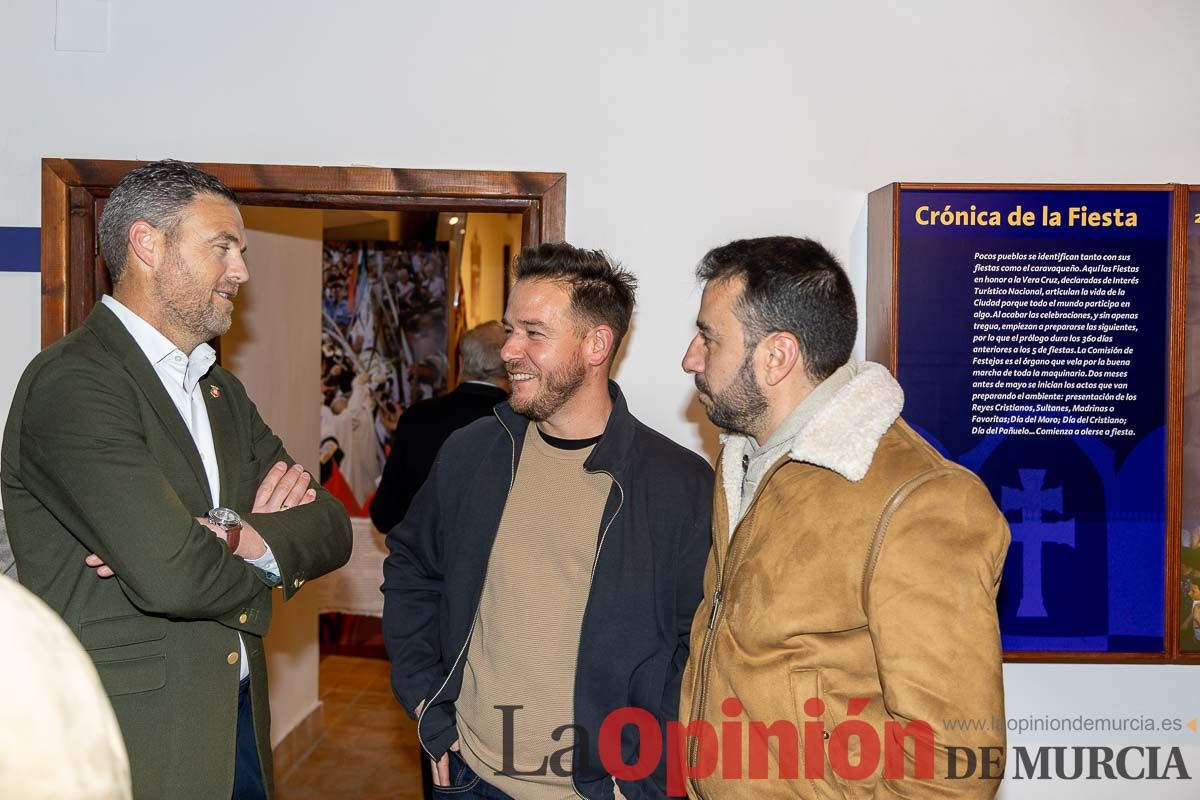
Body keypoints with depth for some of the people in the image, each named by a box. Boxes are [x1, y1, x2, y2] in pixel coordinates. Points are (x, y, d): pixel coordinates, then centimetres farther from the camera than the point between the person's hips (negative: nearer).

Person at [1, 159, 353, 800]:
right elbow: (172, 574, -26)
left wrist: (234, 536, -16)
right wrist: (270, 546, -6)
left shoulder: (222, 391, 12)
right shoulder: (72, 383, -16)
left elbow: (331, 530, 4)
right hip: (133, 746, -7)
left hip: (237, 727, 7)